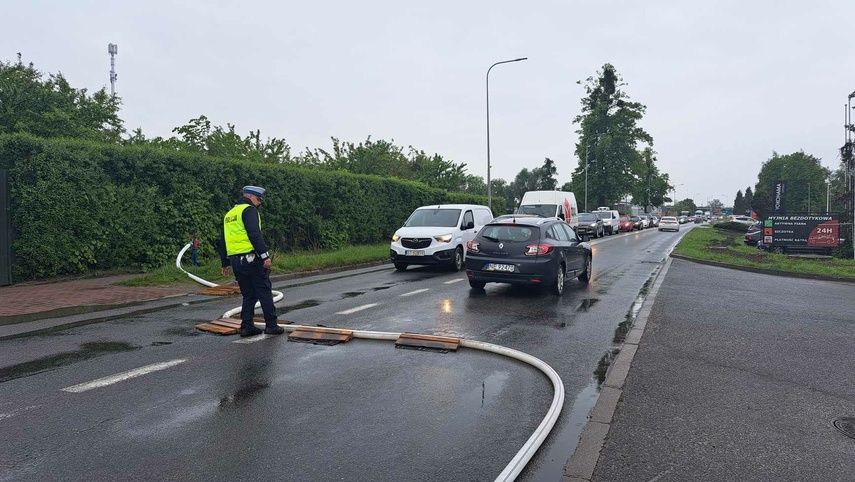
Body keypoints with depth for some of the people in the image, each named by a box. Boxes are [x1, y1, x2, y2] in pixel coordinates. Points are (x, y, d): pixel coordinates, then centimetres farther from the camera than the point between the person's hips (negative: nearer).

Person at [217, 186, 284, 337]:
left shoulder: (229, 214, 22)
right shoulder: (249, 210, -5)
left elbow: (222, 241, 25)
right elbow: (255, 235, -19)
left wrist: (225, 263, 29)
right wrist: (265, 255, -21)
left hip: (235, 260, 8)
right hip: (251, 258, -8)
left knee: (248, 295, 14)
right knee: (264, 292, -1)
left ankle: (247, 327, 12)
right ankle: (271, 326, 0)